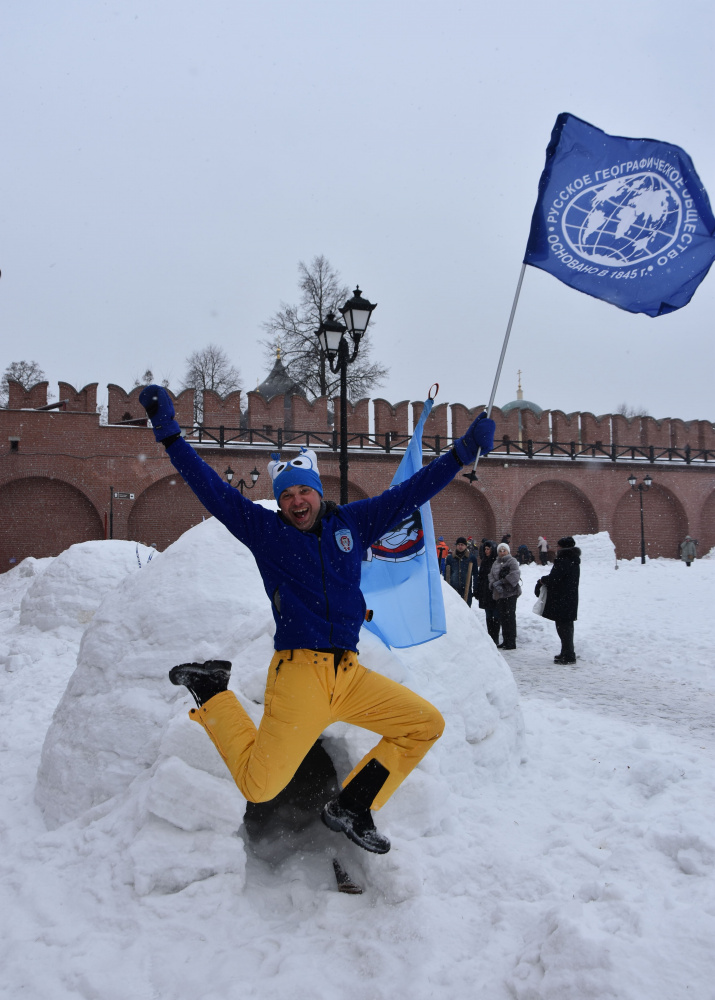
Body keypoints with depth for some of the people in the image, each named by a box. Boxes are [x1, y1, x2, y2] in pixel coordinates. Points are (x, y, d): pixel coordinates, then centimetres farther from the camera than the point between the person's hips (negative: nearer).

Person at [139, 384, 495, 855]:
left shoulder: (353, 523, 11)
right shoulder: (264, 529, 3)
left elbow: (409, 493, 13)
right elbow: (212, 488, -1)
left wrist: (464, 450, 12)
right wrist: (170, 433, -7)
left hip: (351, 675, 5)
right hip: (298, 676, -5)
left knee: (427, 725, 2)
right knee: (259, 786, -10)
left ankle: (350, 808, 14)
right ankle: (212, 692, 15)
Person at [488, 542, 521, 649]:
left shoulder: (512, 561, -3)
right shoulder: (496, 562, 17)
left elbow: (515, 574, -17)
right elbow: (491, 575, 9)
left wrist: (502, 582, -17)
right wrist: (494, 584, -11)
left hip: (510, 593, -7)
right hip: (499, 593, 7)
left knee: (510, 616, -8)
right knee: (502, 617, 10)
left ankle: (511, 642, -5)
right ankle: (505, 640, 19)